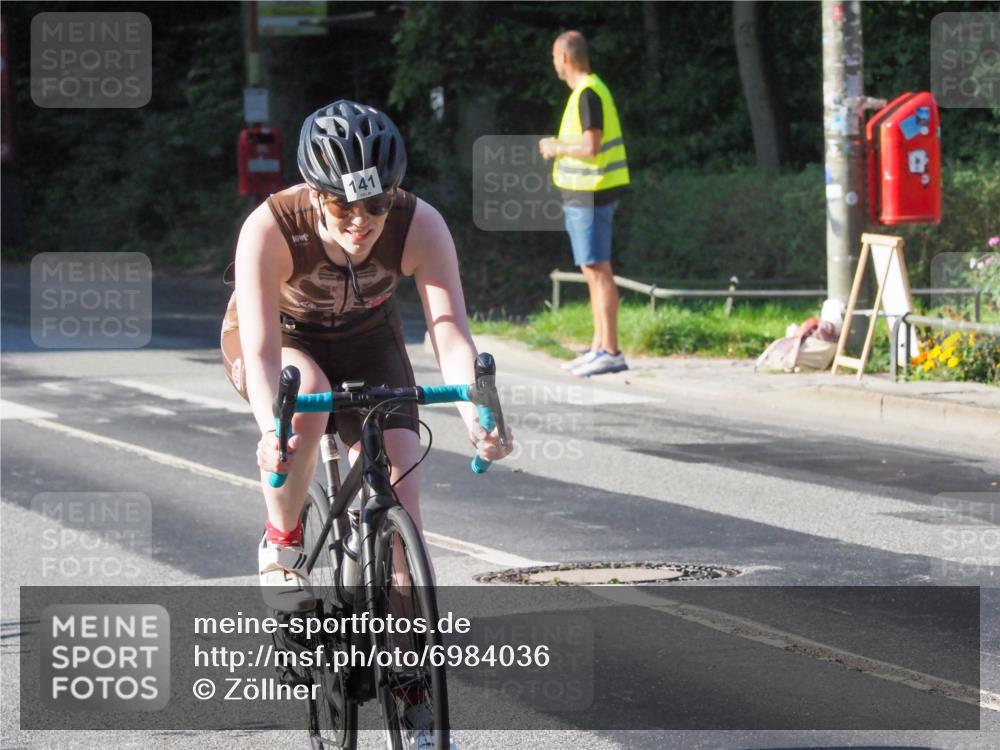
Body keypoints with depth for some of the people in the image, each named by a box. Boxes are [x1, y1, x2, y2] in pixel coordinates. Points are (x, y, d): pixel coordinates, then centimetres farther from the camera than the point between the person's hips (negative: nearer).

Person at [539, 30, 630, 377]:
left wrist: (556, 147, -11)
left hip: (590, 196, -10)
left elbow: (591, 147, -25)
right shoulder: (591, 90, 14)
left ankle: (610, 352, -10)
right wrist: (560, 147, 15)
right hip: (586, 195, 10)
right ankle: (599, 348, 16)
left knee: (598, 271, -9)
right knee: (593, 272, 12)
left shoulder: (588, 94, -17)